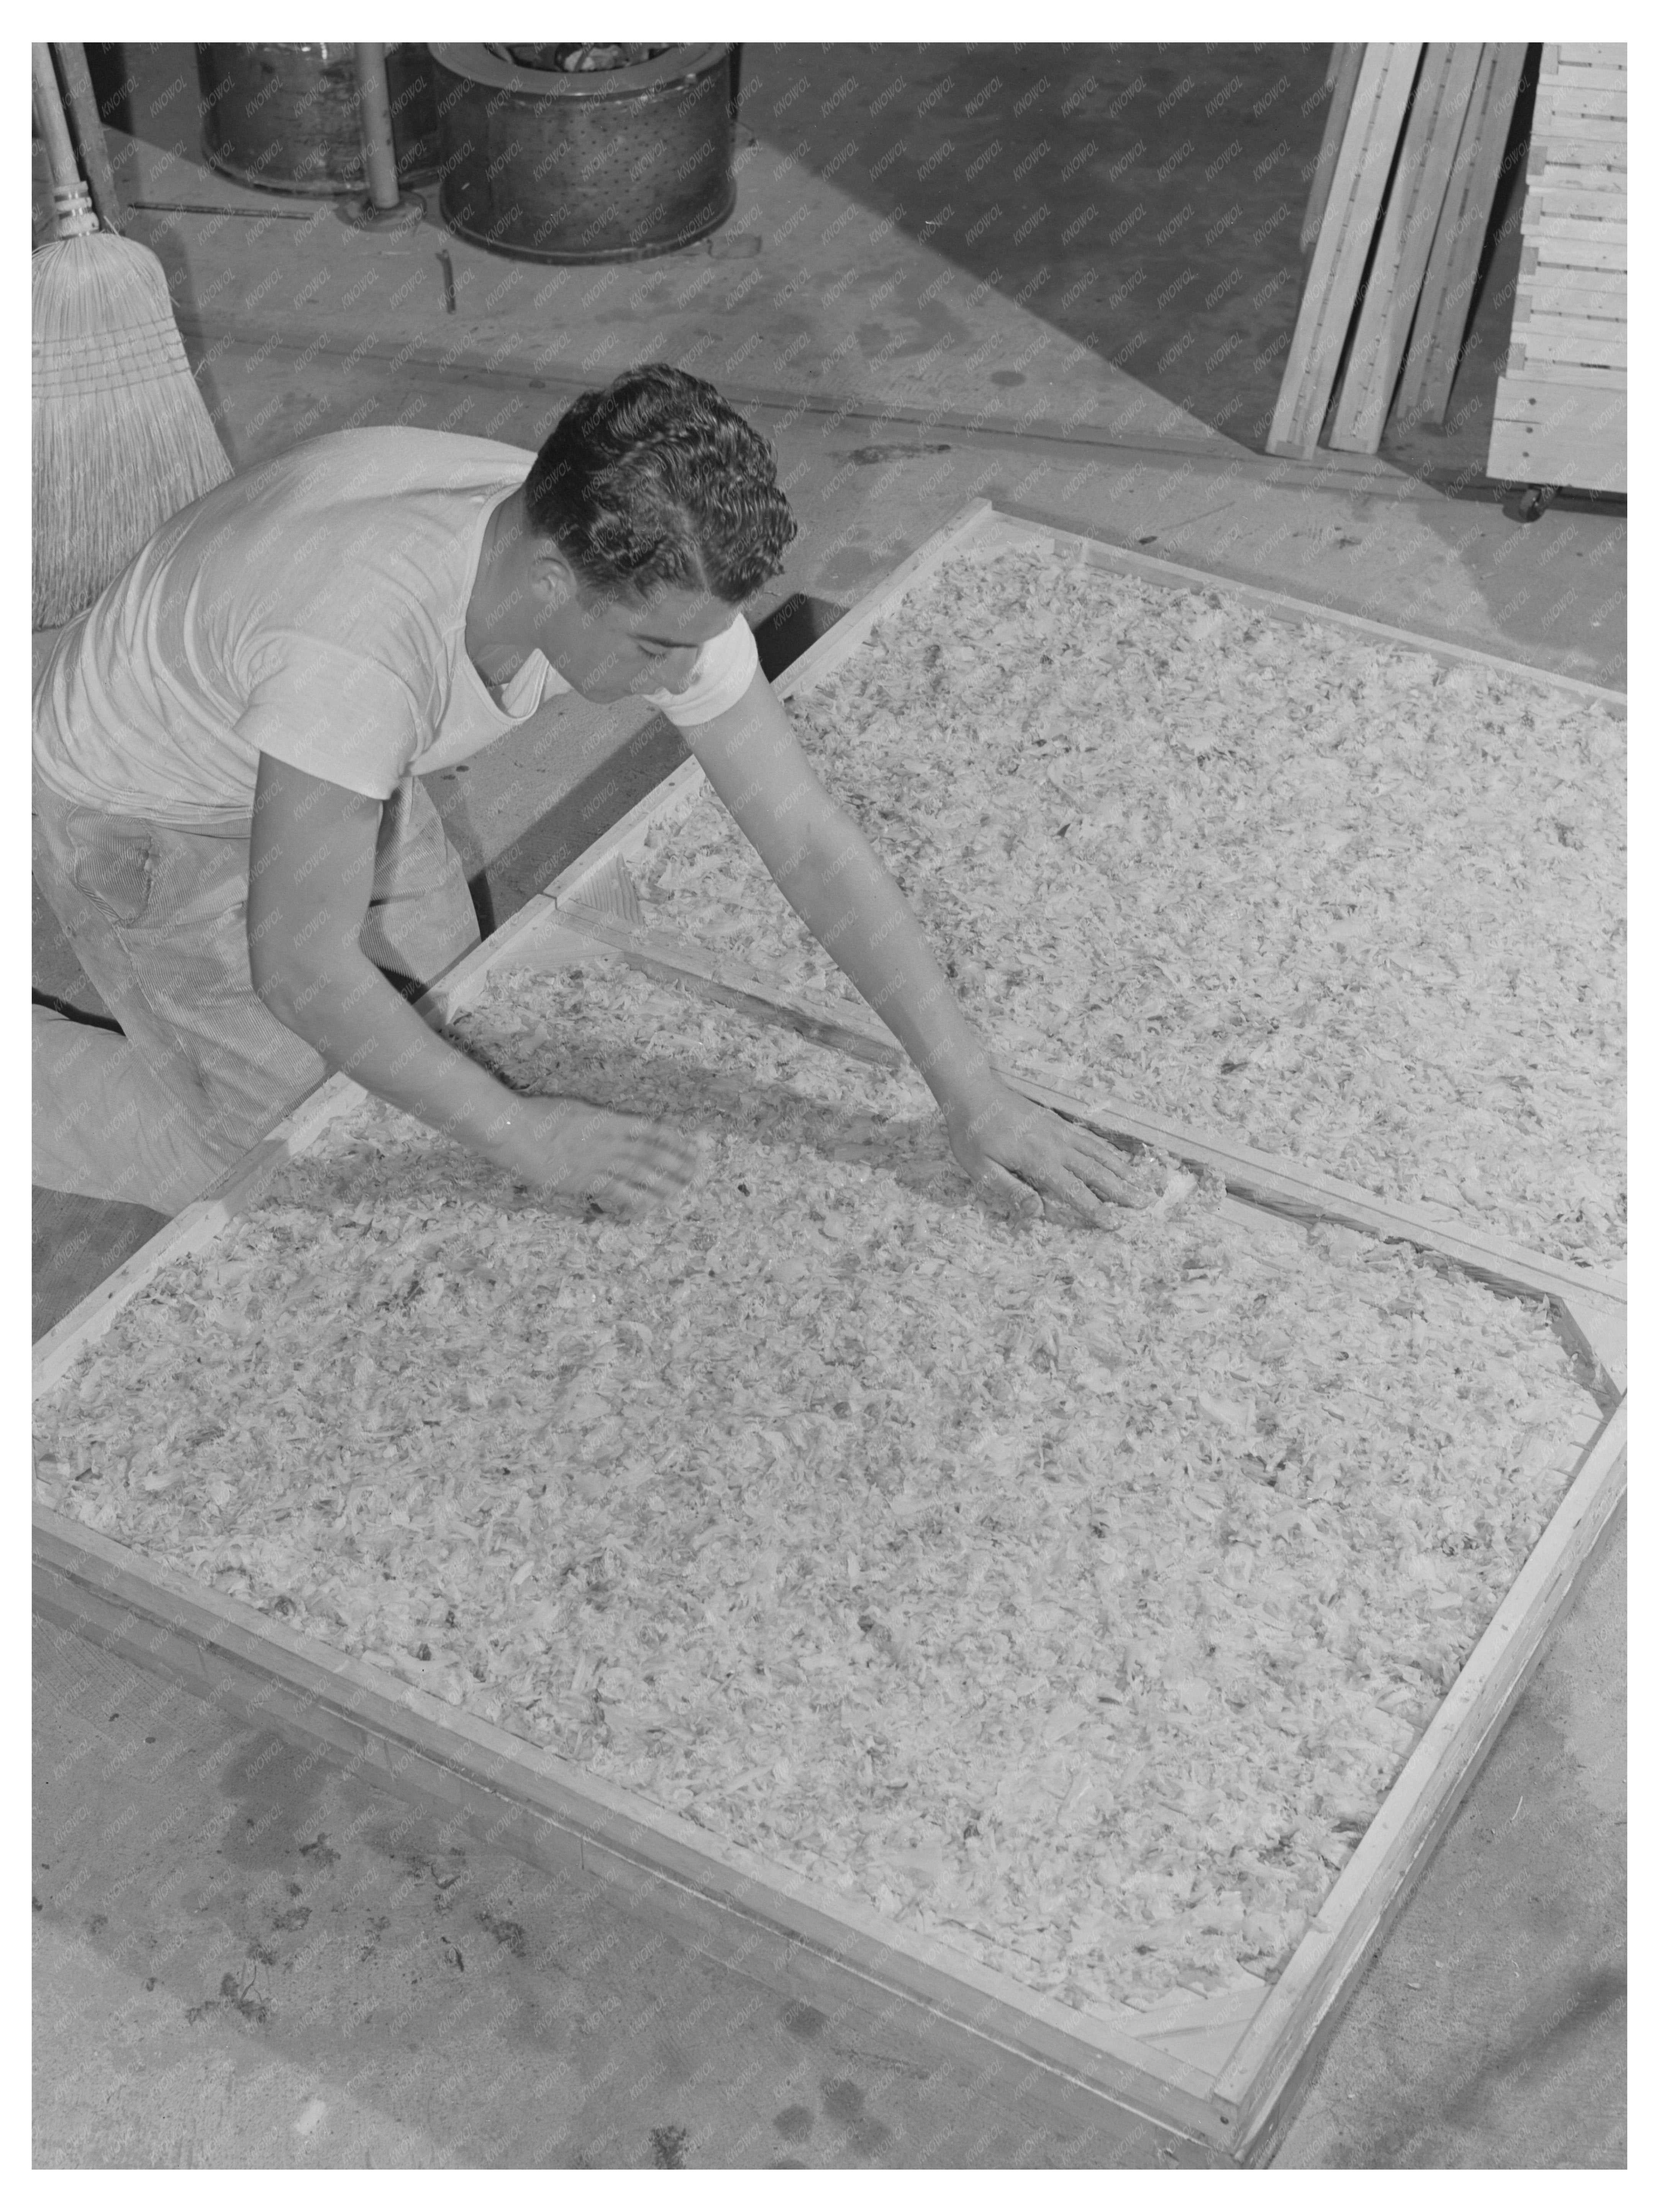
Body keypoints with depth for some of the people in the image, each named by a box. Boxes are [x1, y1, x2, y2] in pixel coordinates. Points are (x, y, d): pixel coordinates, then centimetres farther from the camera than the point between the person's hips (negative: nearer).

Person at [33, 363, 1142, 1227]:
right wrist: (521, 1134, -26)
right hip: (148, 814, -6)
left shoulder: (648, 576, -27)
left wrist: (979, 1099, -22)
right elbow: (302, 973, -36)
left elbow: (812, 842, -21)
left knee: (445, 997, 17)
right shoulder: (362, 645, -47)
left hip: (326, 762, 6)